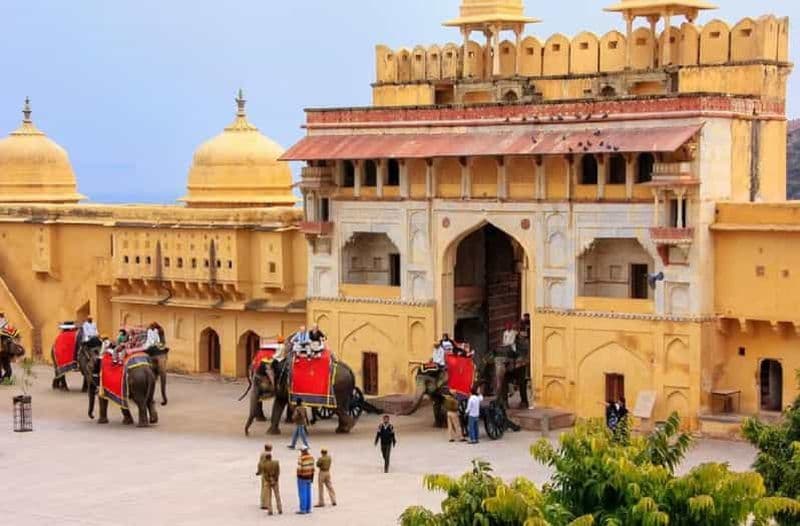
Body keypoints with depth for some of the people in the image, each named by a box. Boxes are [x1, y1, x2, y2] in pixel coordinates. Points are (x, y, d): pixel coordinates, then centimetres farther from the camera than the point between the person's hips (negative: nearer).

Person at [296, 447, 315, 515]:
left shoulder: (301, 458, -19)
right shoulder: (311, 457, 3)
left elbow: (300, 469, -19)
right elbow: (312, 468, 7)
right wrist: (312, 477, 13)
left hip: (302, 477, -7)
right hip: (309, 478, 7)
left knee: (302, 494, -3)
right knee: (308, 493, 11)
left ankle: (303, 510, -2)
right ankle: (308, 509, 15)